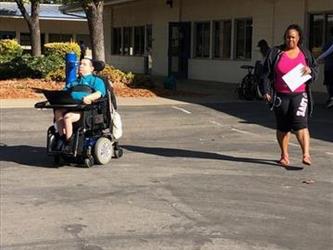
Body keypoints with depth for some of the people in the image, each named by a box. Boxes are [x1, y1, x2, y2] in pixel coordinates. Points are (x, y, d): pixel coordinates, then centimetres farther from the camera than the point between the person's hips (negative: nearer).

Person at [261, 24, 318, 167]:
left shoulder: (305, 53, 8)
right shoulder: (276, 52, 4)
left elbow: (316, 69, 14)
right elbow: (267, 73, 4)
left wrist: (310, 70, -10)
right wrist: (266, 91, -5)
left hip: (299, 95, -1)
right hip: (280, 96, 1)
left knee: (300, 124, -16)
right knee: (282, 127, 8)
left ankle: (306, 155, -19)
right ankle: (284, 156, 21)